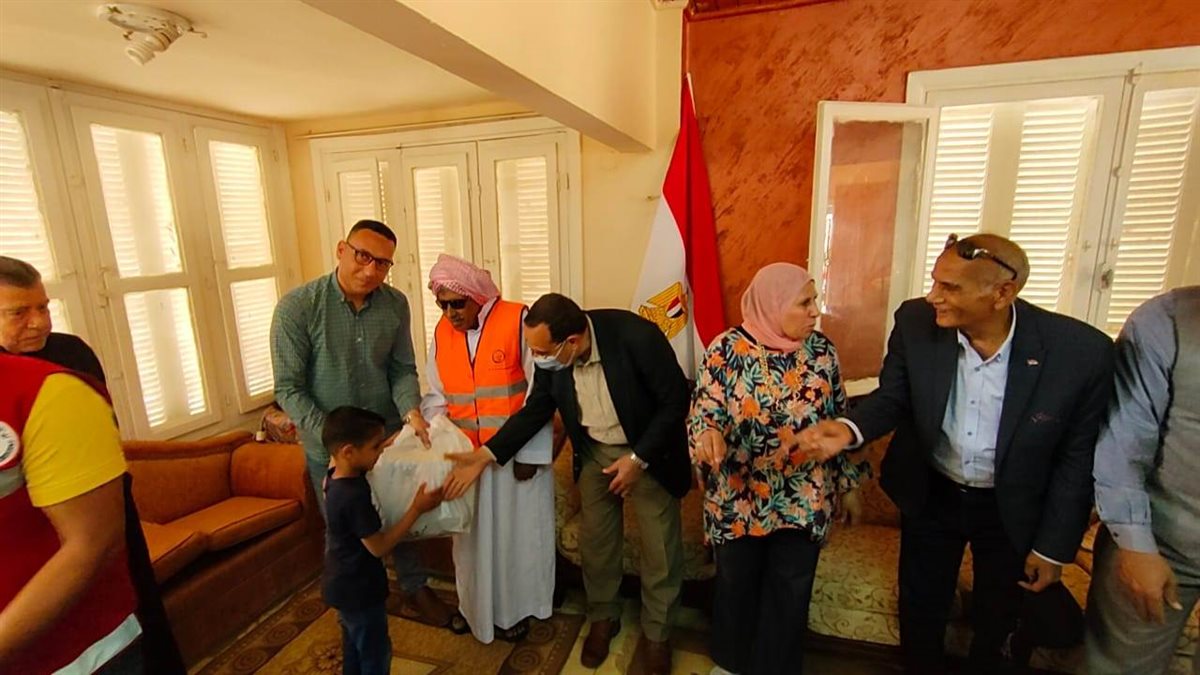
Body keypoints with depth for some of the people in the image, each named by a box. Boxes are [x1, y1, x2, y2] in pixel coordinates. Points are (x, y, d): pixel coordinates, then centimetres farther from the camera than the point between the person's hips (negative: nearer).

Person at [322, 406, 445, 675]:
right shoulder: (355, 496, -33)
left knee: (354, 647, 27)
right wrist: (417, 509, -25)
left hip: (343, 586, 9)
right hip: (359, 590, -8)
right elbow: (379, 547, -25)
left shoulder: (336, 478, -6)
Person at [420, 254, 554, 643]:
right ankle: (474, 603, 41)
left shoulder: (518, 321, -15)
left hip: (516, 451, -4)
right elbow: (437, 395, 9)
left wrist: (529, 452, -14)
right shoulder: (442, 333, 2)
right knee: (474, 532, 18)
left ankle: (515, 608, 34)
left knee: (516, 530, 12)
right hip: (466, 454, 5)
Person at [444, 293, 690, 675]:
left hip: (649, 451, -3)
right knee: (596, 542, 13)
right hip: (595, 451, 4)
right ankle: (603, 618, 40)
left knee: (660, 548, 8)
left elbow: (675, 401, -20)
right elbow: (536, 409, -4)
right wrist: (485, 456, -10)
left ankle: (655, 633, 33)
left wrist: (638, 459, -20)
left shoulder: (637, 337, -32)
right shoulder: (552, 352, -18)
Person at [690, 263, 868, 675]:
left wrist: (849, 484, 10)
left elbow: (838, 419, 7)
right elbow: (706, 408, -14)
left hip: (804, 501, 3)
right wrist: (709, 433, -38)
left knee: (790, 596, 16)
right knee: (736, 588, 18)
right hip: (738, 500, -2)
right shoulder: (728, 348, -12)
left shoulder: (822, 350, -1)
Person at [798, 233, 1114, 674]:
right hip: (931, 495, 1)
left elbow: (1077, 457, -12)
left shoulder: (1081, 351, -24)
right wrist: (849, 429, -30)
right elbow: (892, 397, -8)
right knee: (920, 611, 21)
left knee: (997, 622, 27)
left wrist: (1054, 546, -5)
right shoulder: (915, 322, -21)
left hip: (1013, 509, 0)